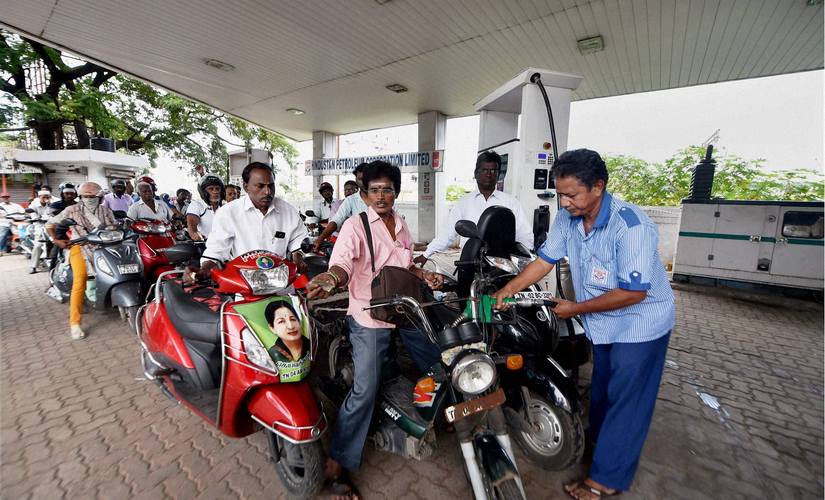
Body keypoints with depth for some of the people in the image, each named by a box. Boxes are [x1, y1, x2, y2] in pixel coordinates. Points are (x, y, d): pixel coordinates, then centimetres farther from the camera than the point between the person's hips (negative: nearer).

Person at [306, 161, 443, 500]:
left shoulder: (401, 226, 9)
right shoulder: (355, 225, -11)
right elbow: (342, 262, -27)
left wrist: (424, 275, 1)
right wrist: (331, 277, -49)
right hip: (369, 316, -7)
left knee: (436, 363, 20)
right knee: (364, 390, -9)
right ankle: (336, 464, 11)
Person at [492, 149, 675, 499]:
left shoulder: (630, 225, -30)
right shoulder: (567, 217, -11)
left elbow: (634, 292, -28)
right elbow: (545, 260, -4)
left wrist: (576, 309, -22)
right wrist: (507, 290, -12)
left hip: (639, 323, -6)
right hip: (603, 323, 7)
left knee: (625, 399, 6)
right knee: (600, 391, 22)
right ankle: (598, 443, 46)